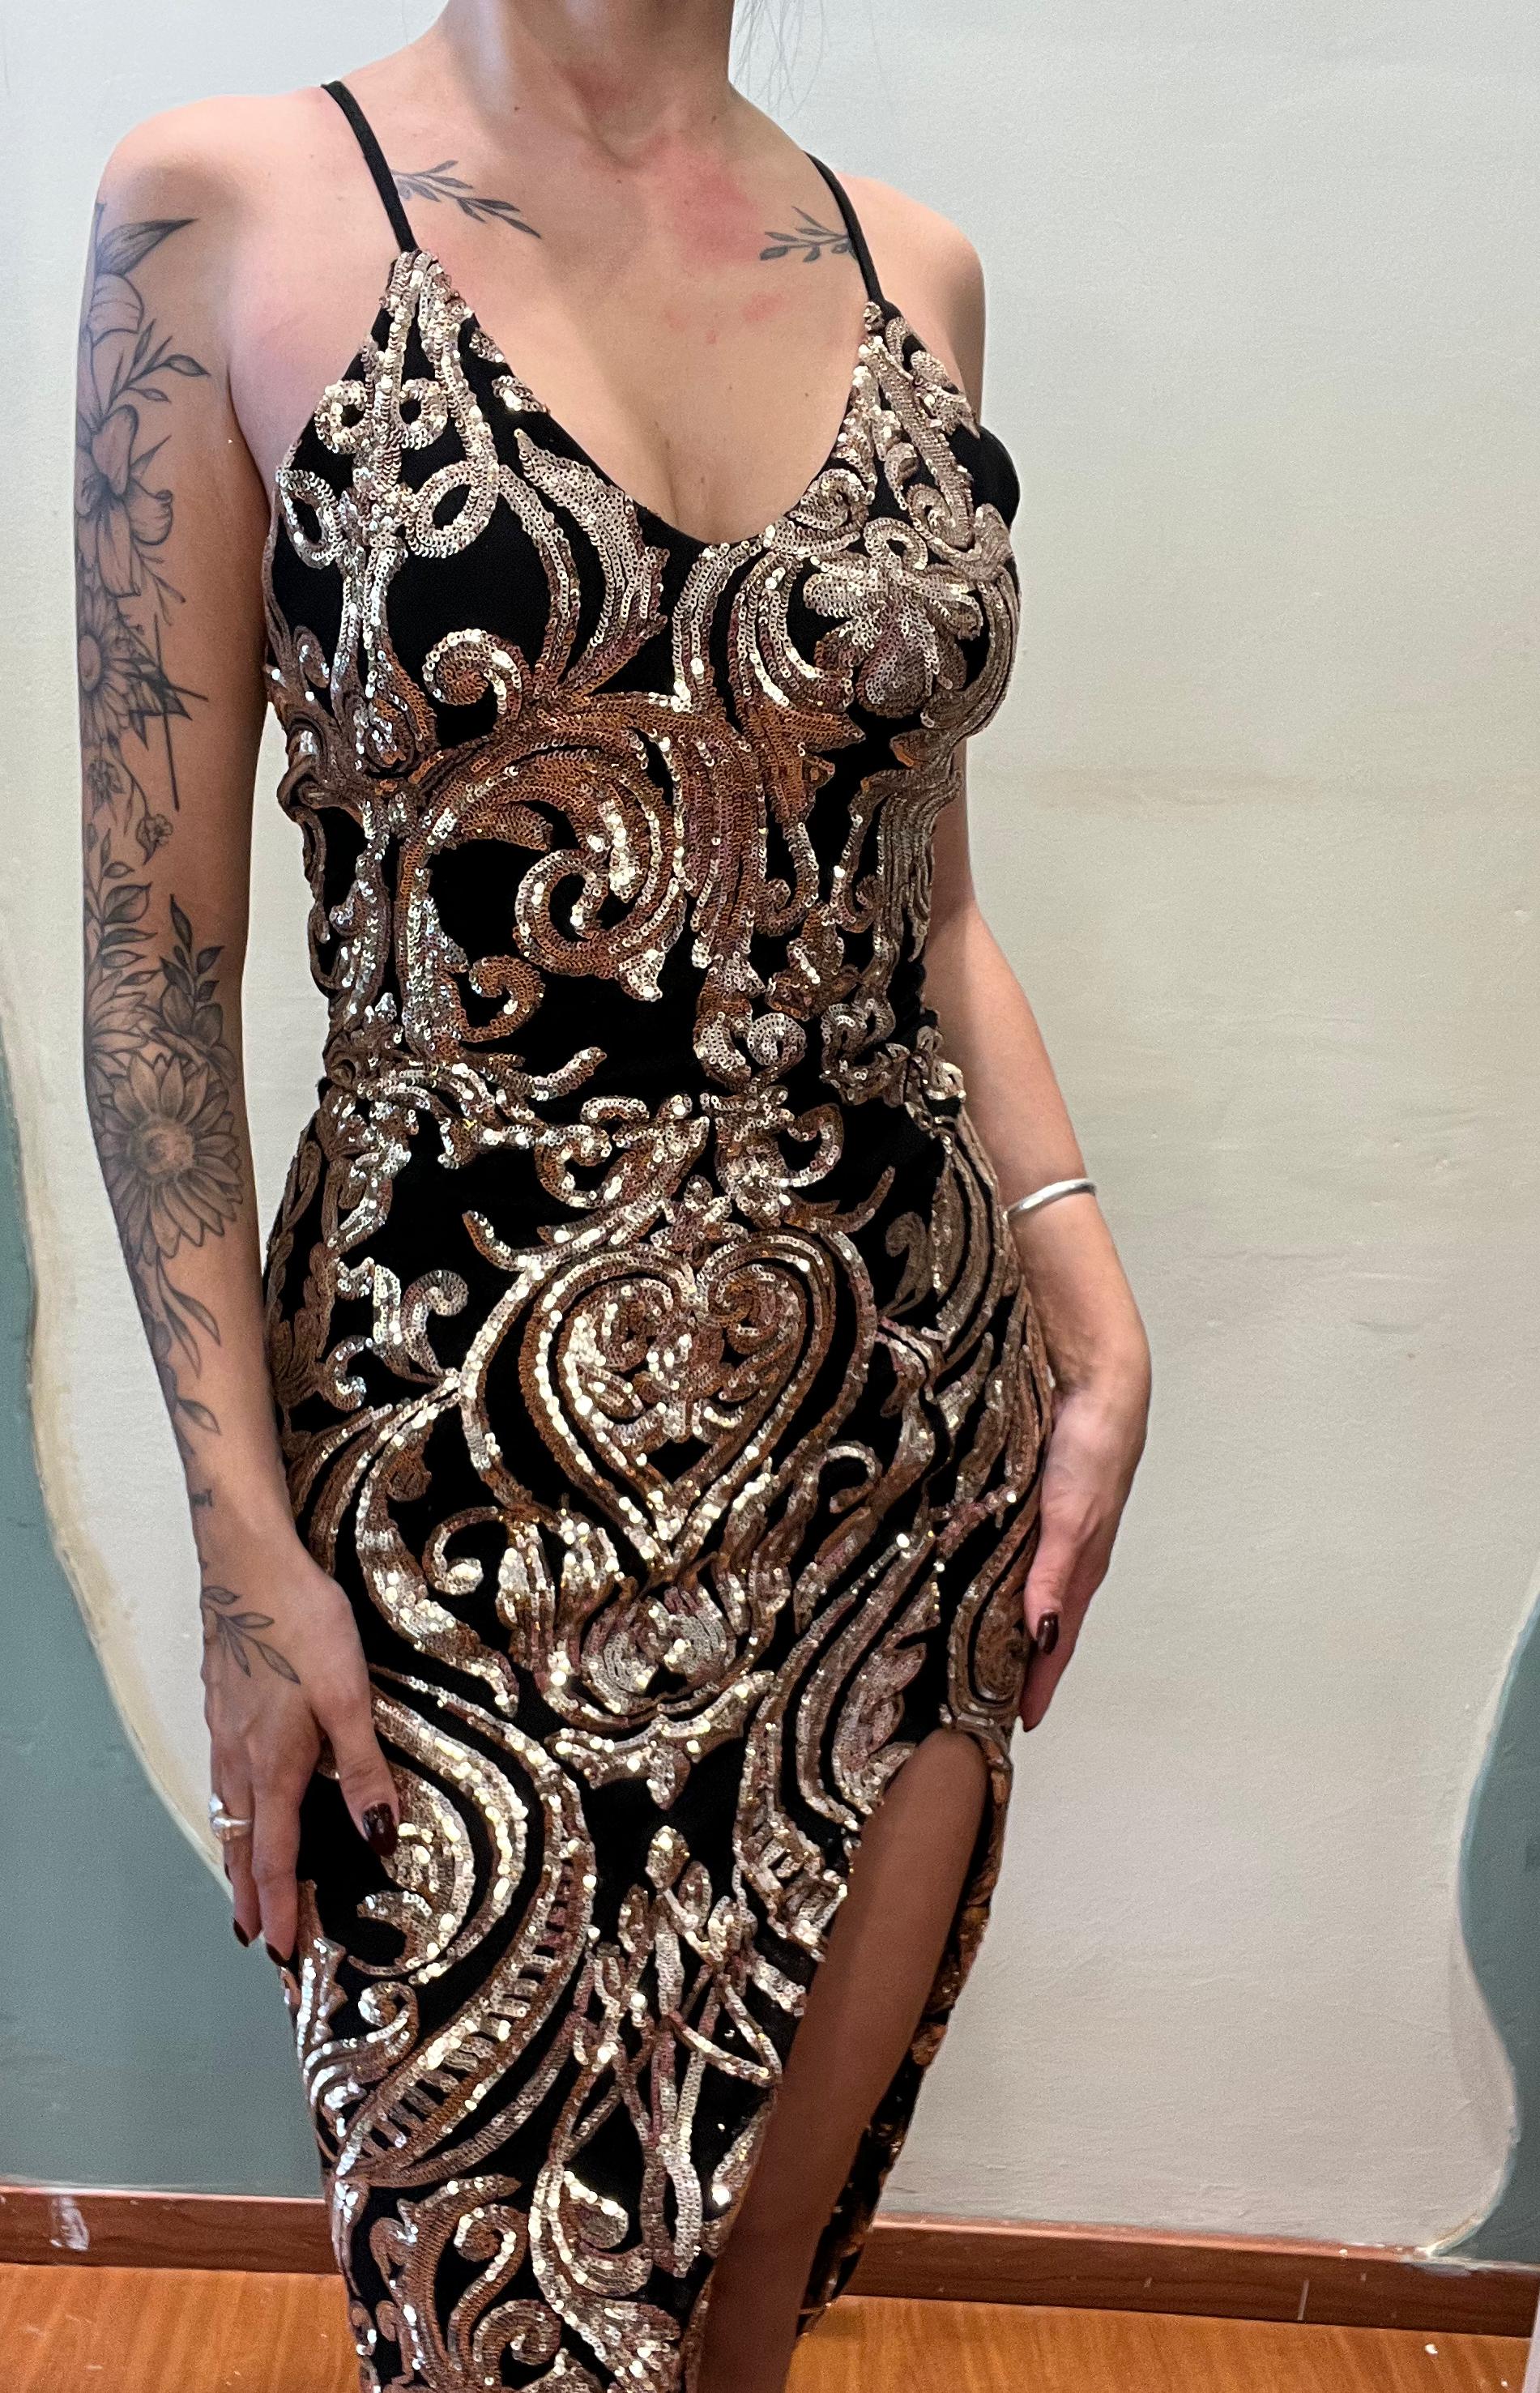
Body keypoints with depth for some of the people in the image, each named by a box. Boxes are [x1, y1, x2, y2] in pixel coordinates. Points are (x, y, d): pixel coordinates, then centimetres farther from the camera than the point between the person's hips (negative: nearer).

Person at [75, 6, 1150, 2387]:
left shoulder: (915, 268, 8)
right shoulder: (223, 210, -4)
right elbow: (157, 944, -6)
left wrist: (1093, 1311, 4)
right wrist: (244, 1540, -9)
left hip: (915, 1423, 4)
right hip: (468, 1475, -3)